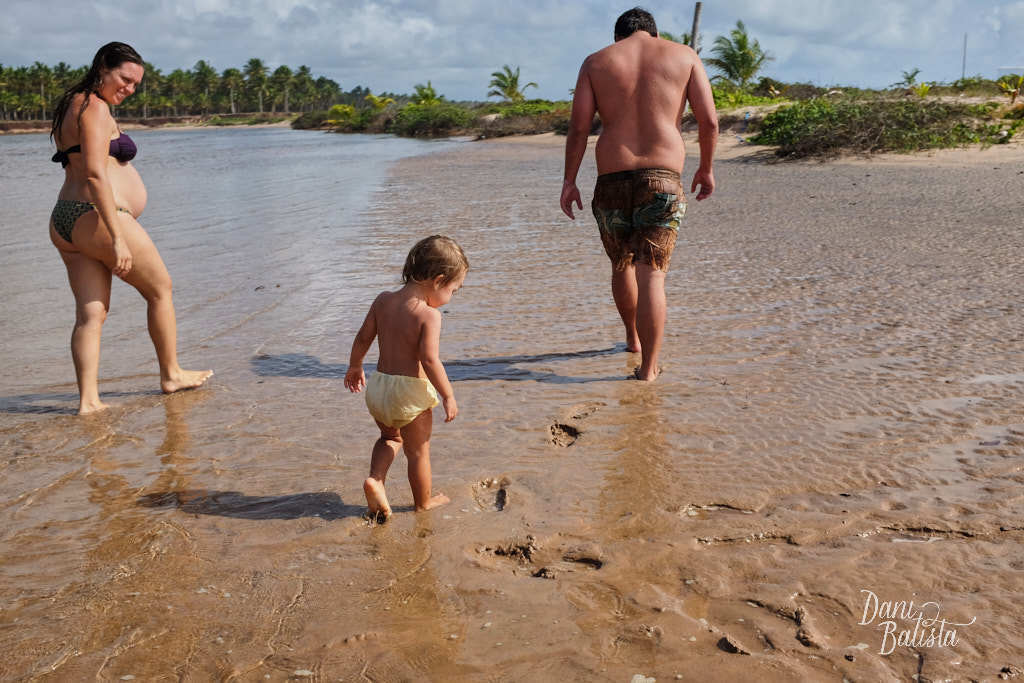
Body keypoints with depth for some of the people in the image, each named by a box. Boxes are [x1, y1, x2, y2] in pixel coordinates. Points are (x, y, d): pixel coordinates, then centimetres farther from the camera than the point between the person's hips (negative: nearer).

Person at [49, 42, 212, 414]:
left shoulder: (72, 106, 20)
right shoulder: (95, 107, -11)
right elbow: (95, 174, -20)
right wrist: (117, 238, -23)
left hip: (64, 223, 9)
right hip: (98, 219, -9)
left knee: (90, 313, 4)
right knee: (160, 290, 10)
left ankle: (88, 400, -1)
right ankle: (171, 375, 23)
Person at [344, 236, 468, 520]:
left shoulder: (383, 300, 0)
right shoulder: (429, 315, -19)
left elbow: (362, 338, 7)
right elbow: (429, 360, -25)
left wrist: (355, 367, 23)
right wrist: (448, 396, -15)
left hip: (379, 386, 6)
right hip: (412, 390, -6)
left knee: (391, 437, 30)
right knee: (418, 451, 15)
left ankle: (375, 478, 9)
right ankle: (424, 501, 32)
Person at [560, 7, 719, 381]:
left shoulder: (596, 62, 10)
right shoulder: (683, 55, 10)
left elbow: (578, 127, 1)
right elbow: (709, 120, 2)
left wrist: (569, 181, 5)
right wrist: (706, 168, 14)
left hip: (612, 180, 1)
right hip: (662, 180, -1)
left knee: (622, 265, 21)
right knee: (651, 274, -1)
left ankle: (633, 337, 41)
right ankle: (648, 367, -4)